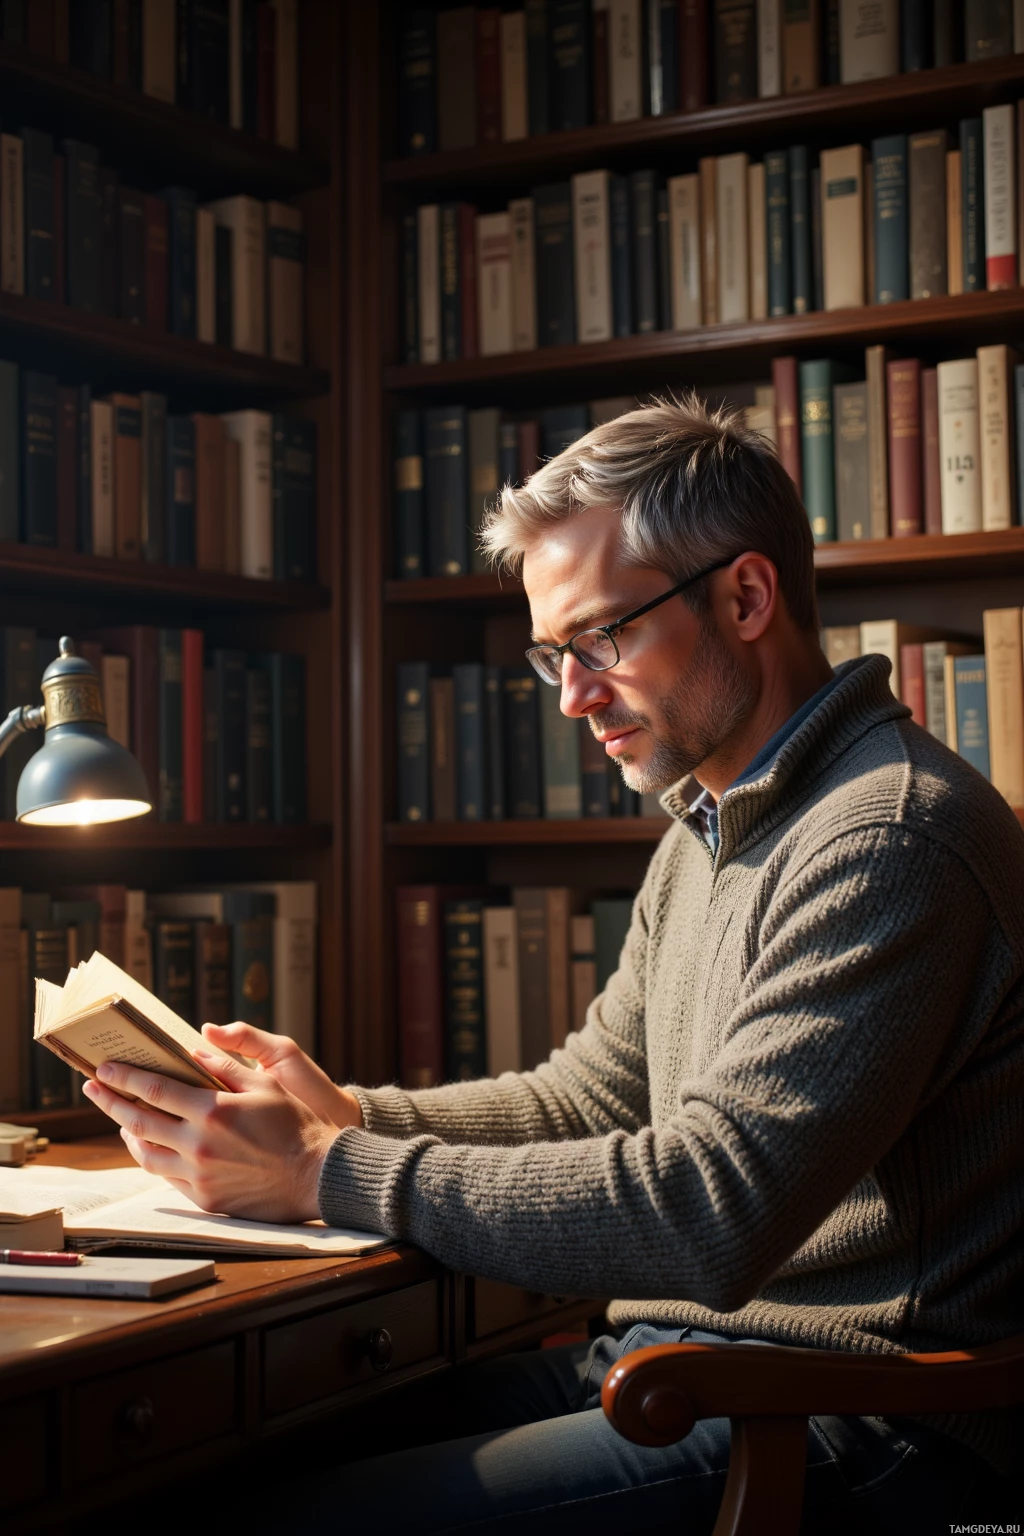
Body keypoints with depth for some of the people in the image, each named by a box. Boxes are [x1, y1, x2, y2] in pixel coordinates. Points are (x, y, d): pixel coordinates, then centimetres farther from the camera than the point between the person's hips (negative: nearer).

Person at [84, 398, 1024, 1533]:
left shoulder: (889, 839, -18)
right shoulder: (706, 832, 16)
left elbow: (709, 1215, -25)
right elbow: (588, 1096, 21)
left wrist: (326, 1173, -20)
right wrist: (350, 1116, 3)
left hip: (847, 1427, -9)